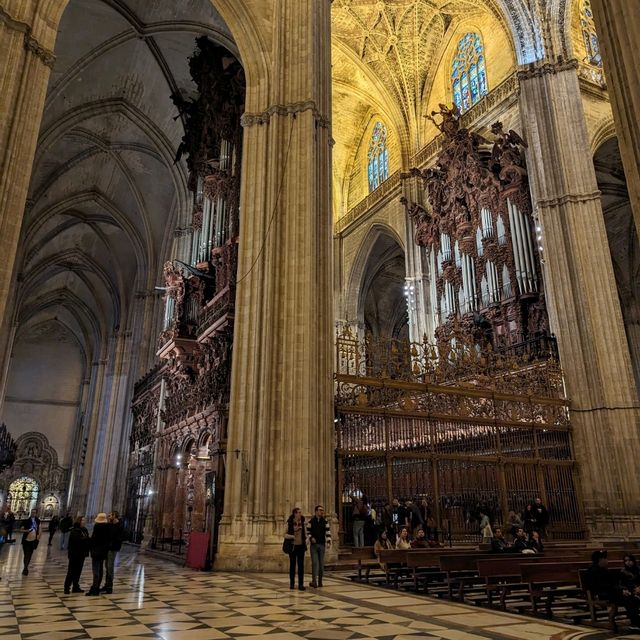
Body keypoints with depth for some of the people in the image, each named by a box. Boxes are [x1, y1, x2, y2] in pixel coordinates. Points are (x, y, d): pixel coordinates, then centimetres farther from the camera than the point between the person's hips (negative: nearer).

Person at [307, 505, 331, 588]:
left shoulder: (325, 521, 3)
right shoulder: (311, 521, -1)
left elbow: (328, 532, -1)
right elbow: (308, 532, 4)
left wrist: (328, 542, -13)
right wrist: (311, 538, -13)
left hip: (322, 545, 2)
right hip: (313, 545, -2)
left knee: (321, 563, 7)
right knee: (315, 563, -8)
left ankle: (320, 581, 17)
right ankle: (314, 581, -7)